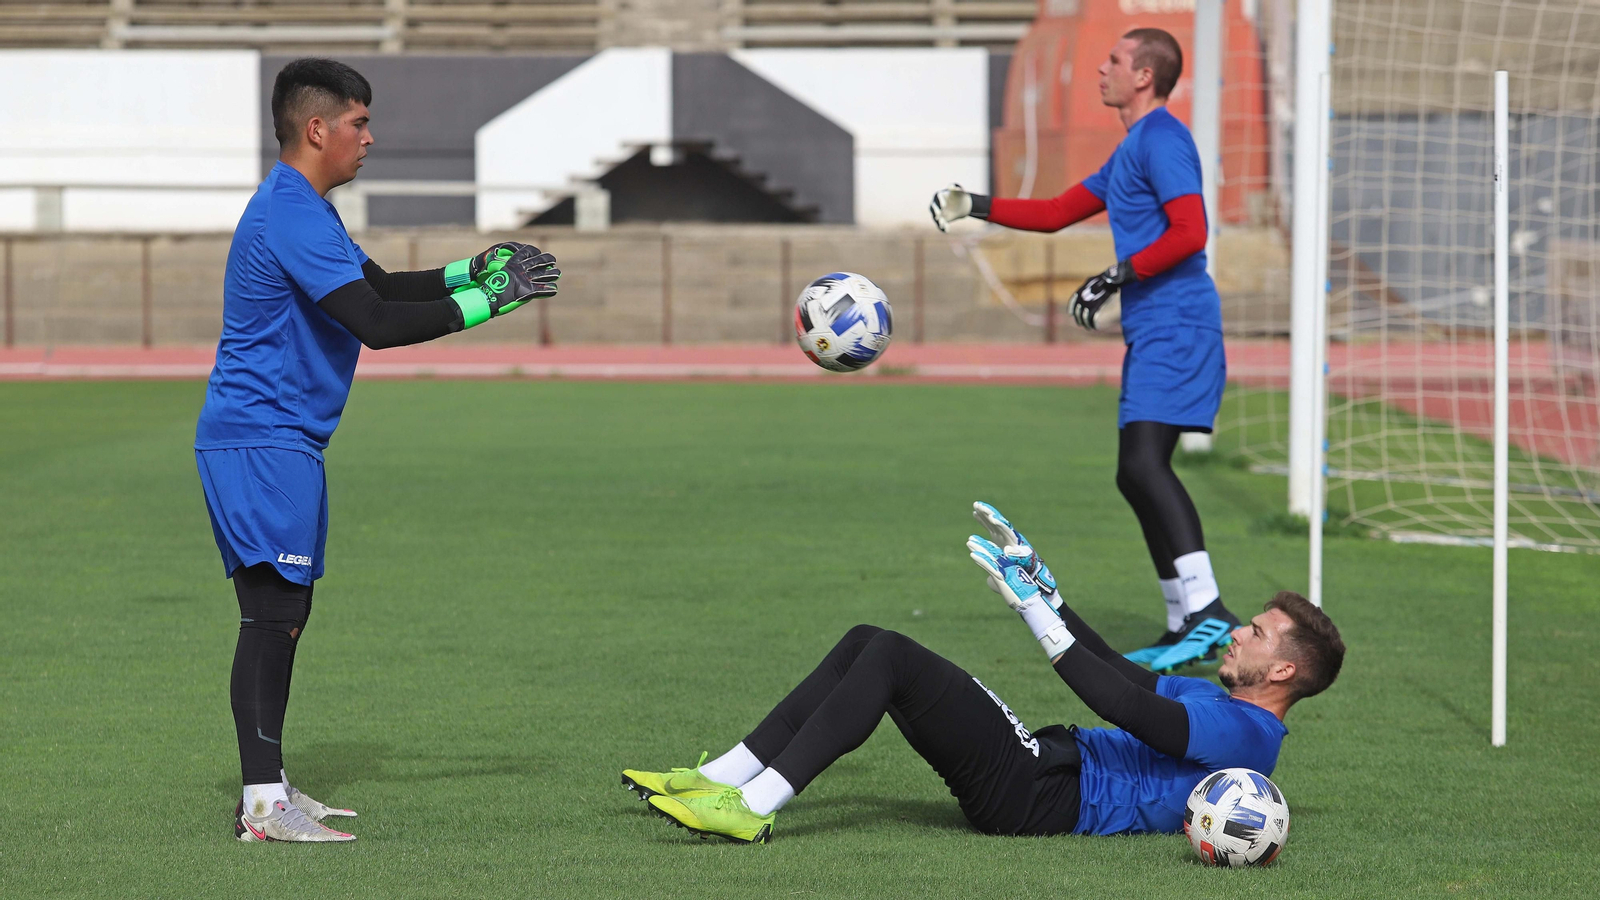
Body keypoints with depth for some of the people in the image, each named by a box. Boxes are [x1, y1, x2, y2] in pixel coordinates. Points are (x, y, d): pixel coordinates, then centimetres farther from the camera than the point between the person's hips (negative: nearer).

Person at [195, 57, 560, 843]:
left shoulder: (302, 209, 18)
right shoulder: (291, 214, -18)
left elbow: (380, 287, 26)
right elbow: (377, 321, -24)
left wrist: (474, 270, 14)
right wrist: (486, 302, -18)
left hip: (283, 442, 11)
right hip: (261, 442, -11)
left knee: (285, 614, 13)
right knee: (273, 614, -13)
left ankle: (268, 790, 18)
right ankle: (263, 806, -15)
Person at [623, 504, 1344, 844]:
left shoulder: (1247, 731, -9)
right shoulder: (1214, 702, 22)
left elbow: (1119, 702, -20)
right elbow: (1116, 668, 30)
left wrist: (1032, 605, -17)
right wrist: (1036, 577, 24)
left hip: (1042, 800, -10)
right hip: (1049, 760, 10)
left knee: (891, 658, -21)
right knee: (868, 644, 4)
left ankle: (752, 808, -25)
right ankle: (722, 778, -2)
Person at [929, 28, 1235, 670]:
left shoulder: (1162, 138, -8)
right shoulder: (1129, 151, 24)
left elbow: (1189, 233, -19)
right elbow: (1057, 213, 31)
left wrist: (1116, 278, -20)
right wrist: (975, 206, 24)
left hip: (1176, 328, -11)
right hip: (1151, 334, 11)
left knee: (1142, 463, -23)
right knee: (1139, 476, 8)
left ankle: (1208, 614, -28)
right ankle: (1183, 629, 10)